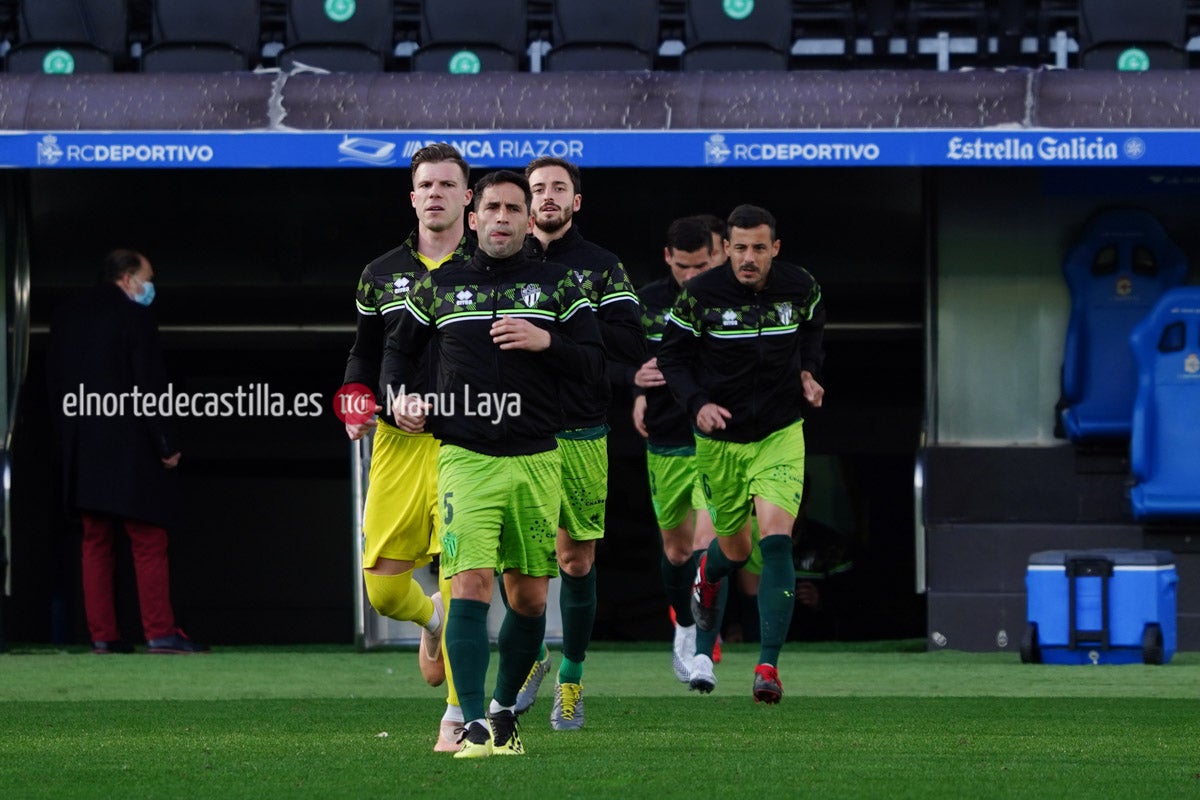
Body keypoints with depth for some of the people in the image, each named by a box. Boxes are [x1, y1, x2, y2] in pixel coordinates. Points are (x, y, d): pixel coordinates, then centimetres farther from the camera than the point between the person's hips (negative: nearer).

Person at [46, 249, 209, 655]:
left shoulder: (65, 318, 11)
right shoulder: (133, 317, -10)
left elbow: (55, 383, 13)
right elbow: (150, 386, -13)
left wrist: (68, 437, 17)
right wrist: (166, 444, -9)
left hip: (82, 452, 6)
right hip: (130, 450, -6)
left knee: (96, 543, 9)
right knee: (149, 544, -2)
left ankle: (103, 635, 6)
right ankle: (160, 633, -6)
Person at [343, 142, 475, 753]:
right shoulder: (382, 275, 12)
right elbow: (365, 353, 19)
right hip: (398, 443, 3)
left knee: (461, 580, -11)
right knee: (383, 591, 1)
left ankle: (457, 715, -1)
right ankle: (434, 621, 36)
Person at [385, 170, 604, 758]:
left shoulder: (558, 286, 7)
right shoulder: (437, 288, 9)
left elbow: (595, 365, 3)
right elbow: (399, 347, 24)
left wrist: (547, 341, -13)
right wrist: (399, 396, 5)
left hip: (536, 461, 1)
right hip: (465, 460, -1)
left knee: (530, 598, 6)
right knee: (470, 583, -16)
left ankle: (504, 710, 27)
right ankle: (474, 725, -19)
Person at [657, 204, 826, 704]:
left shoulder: (800, 287, -5)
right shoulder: (700, 294, -12)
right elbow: (671, 357, -2)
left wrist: (809, 372, 1)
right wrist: (697, 403, -18)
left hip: (780, 435, 0)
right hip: (720, 438, 0)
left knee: (776, 540, -19)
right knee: (735, 551, 12)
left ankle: (768, 665, -20)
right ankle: (707, 575, 54)